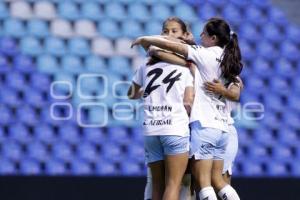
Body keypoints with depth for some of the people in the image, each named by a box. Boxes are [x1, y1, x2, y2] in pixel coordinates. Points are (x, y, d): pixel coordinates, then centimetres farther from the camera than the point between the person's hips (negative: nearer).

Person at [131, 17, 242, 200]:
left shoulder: (206, 54, -7)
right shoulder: (226, 60, 12)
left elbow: (172, 45, -9)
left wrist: (146, 39, 4)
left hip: (204, 124, -7)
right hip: (222, 128, 7)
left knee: (203, 181, -6)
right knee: (217, 180, 12)